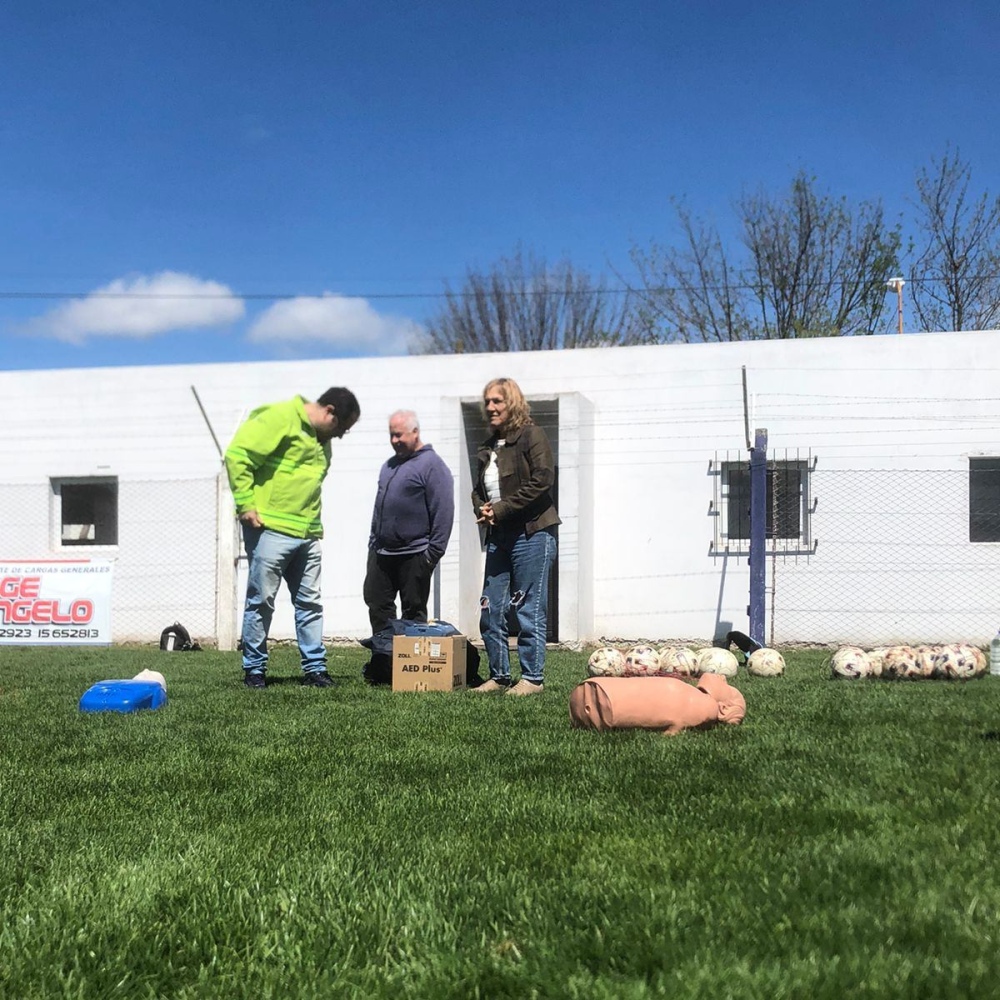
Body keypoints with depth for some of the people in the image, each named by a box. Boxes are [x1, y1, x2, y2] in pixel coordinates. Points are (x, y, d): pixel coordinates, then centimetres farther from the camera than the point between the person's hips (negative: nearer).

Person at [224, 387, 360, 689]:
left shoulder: (322, 440, 18)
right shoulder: (281, 417, -10)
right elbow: (237, 454, -16)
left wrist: (314, 522, 18)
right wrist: (246, 504, -16)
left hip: (307, 534, 8)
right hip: (270, 529, -8)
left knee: (310, 602, 9)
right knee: (261, 600, 0)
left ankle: (314, 667, 15)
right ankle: (254, 669, 9)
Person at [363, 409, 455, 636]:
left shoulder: (431, 465, -8)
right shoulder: (390, 465, 17)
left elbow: (443, 512, -14)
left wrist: (433, 552, -16)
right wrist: (373, 541, 18)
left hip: (413, 556, -8)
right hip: (381, 553, 8)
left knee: (413, 612, 1)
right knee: (377, 605, 8)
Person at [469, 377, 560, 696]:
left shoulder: (531, 435, -5)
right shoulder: (488, 447, 17)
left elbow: (542, 479, -17)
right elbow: (478, 489, 25)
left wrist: (501, 509, -15)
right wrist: (481, 509, 1)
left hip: (532, 534, -7)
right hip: (498, 537, 8)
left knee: (529, 610, -3)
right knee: (490, 611, 6)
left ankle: (533, 678, 6)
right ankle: (499, 676, 17)